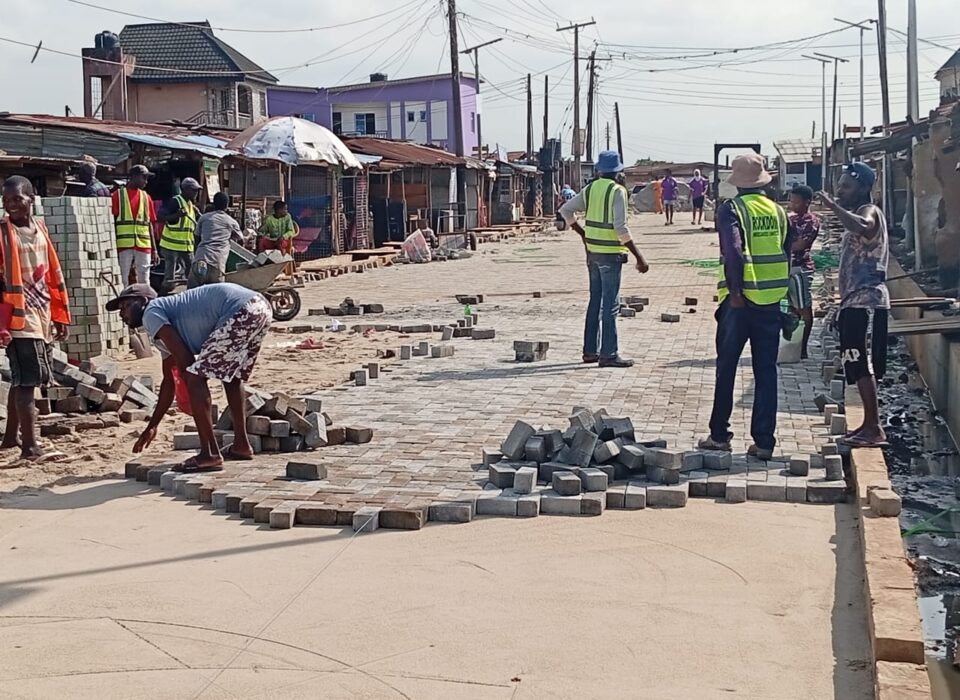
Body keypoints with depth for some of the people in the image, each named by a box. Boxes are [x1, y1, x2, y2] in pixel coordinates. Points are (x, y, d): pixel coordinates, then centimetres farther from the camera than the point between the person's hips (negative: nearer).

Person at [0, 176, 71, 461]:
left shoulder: (40, 229, 10)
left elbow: (54, 274, 15)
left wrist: (61, 315, 15)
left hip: (42, 316, 7)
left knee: (23, 379, 16)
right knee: (27, 380, -10)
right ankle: (30, 447, -9)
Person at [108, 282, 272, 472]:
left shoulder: (151, 313, 4)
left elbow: (184, 357, -7)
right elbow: (169, 381, 37)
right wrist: (152, 426, 43)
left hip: (240, 311, -10)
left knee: (195, 377, -6)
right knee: (231, 375, 28)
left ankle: (210, 455, -6)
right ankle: (241, 445, 35)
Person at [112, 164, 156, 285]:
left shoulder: (146, 197, 14)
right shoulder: (118, 195, 1)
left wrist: (154, 249, 12)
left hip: (144, 246, 4)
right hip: (123, 245, -4)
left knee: (144, 281, 6)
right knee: (122, 279, -1)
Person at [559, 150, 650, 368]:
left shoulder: (591, 189, 7)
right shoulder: (617, 191, -13)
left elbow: (566, 210, 13)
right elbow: (621, 229, -20)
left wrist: (583, 234, 21)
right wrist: (638, 257, -16)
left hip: (593, 251, 7)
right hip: (611, 253, -7)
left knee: (596, 301, 15)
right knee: (611, 303, -3)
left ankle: (590, 350, 19)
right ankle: (608, 354, -3)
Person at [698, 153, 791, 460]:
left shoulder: (731, 209, -8)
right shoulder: (778, 211, 8)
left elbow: (734, 251, -21)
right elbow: (787, 253, 12)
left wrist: (735, 291, -17)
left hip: (740, 299, -4)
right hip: (771, 300, 4)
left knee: (726, 368, 8)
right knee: (766, 371, 7)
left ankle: (719, 435, 14)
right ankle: (764, 441, 7)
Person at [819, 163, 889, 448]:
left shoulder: (869, 211, -8)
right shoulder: (856, 216, 22)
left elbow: (864, 228, -35)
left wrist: (834, 207, -30)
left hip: (866, 301, -10)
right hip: (855, 301, 10)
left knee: (861, 366, -13)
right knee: (860, 367, 10)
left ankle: (874, 429, -12)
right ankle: (869, 425, 14)